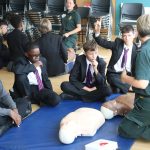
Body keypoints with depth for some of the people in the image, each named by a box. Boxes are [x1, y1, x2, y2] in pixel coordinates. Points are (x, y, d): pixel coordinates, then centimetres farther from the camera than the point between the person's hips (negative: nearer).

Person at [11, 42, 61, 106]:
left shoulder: (42, 60, 7)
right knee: (21, 77, -33)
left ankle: (36, 99, 3)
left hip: (40, 88, 4)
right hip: (27, 89, -4)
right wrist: (33, 66, -23)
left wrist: (50, 92, 5)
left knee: (56, 99, -21)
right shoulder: (21, 61, -10)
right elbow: (17, 71, -34)